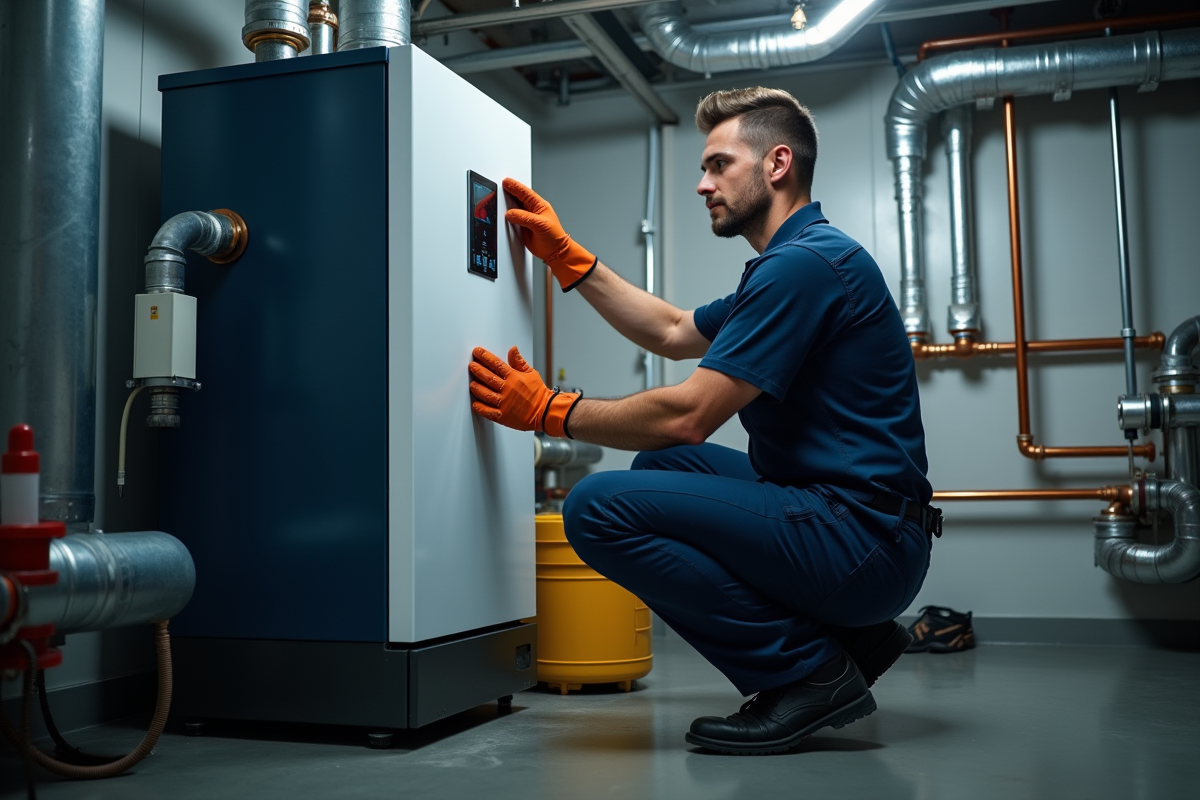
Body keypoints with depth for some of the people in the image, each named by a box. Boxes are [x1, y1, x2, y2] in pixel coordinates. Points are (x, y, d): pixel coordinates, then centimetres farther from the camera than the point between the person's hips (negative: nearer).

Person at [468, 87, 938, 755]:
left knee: (600, 509, -17)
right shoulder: (794, 261, 18)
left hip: (863, 541, -11)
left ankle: (811, 669, -7)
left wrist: (551, 410, -7)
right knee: (662, 465, 25)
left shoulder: (806, 262, -15)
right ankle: (843, 635, 14)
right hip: (847, 521, 11)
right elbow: (673, 332, 27)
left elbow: (688, 415, -19)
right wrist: (564, 254, 24)